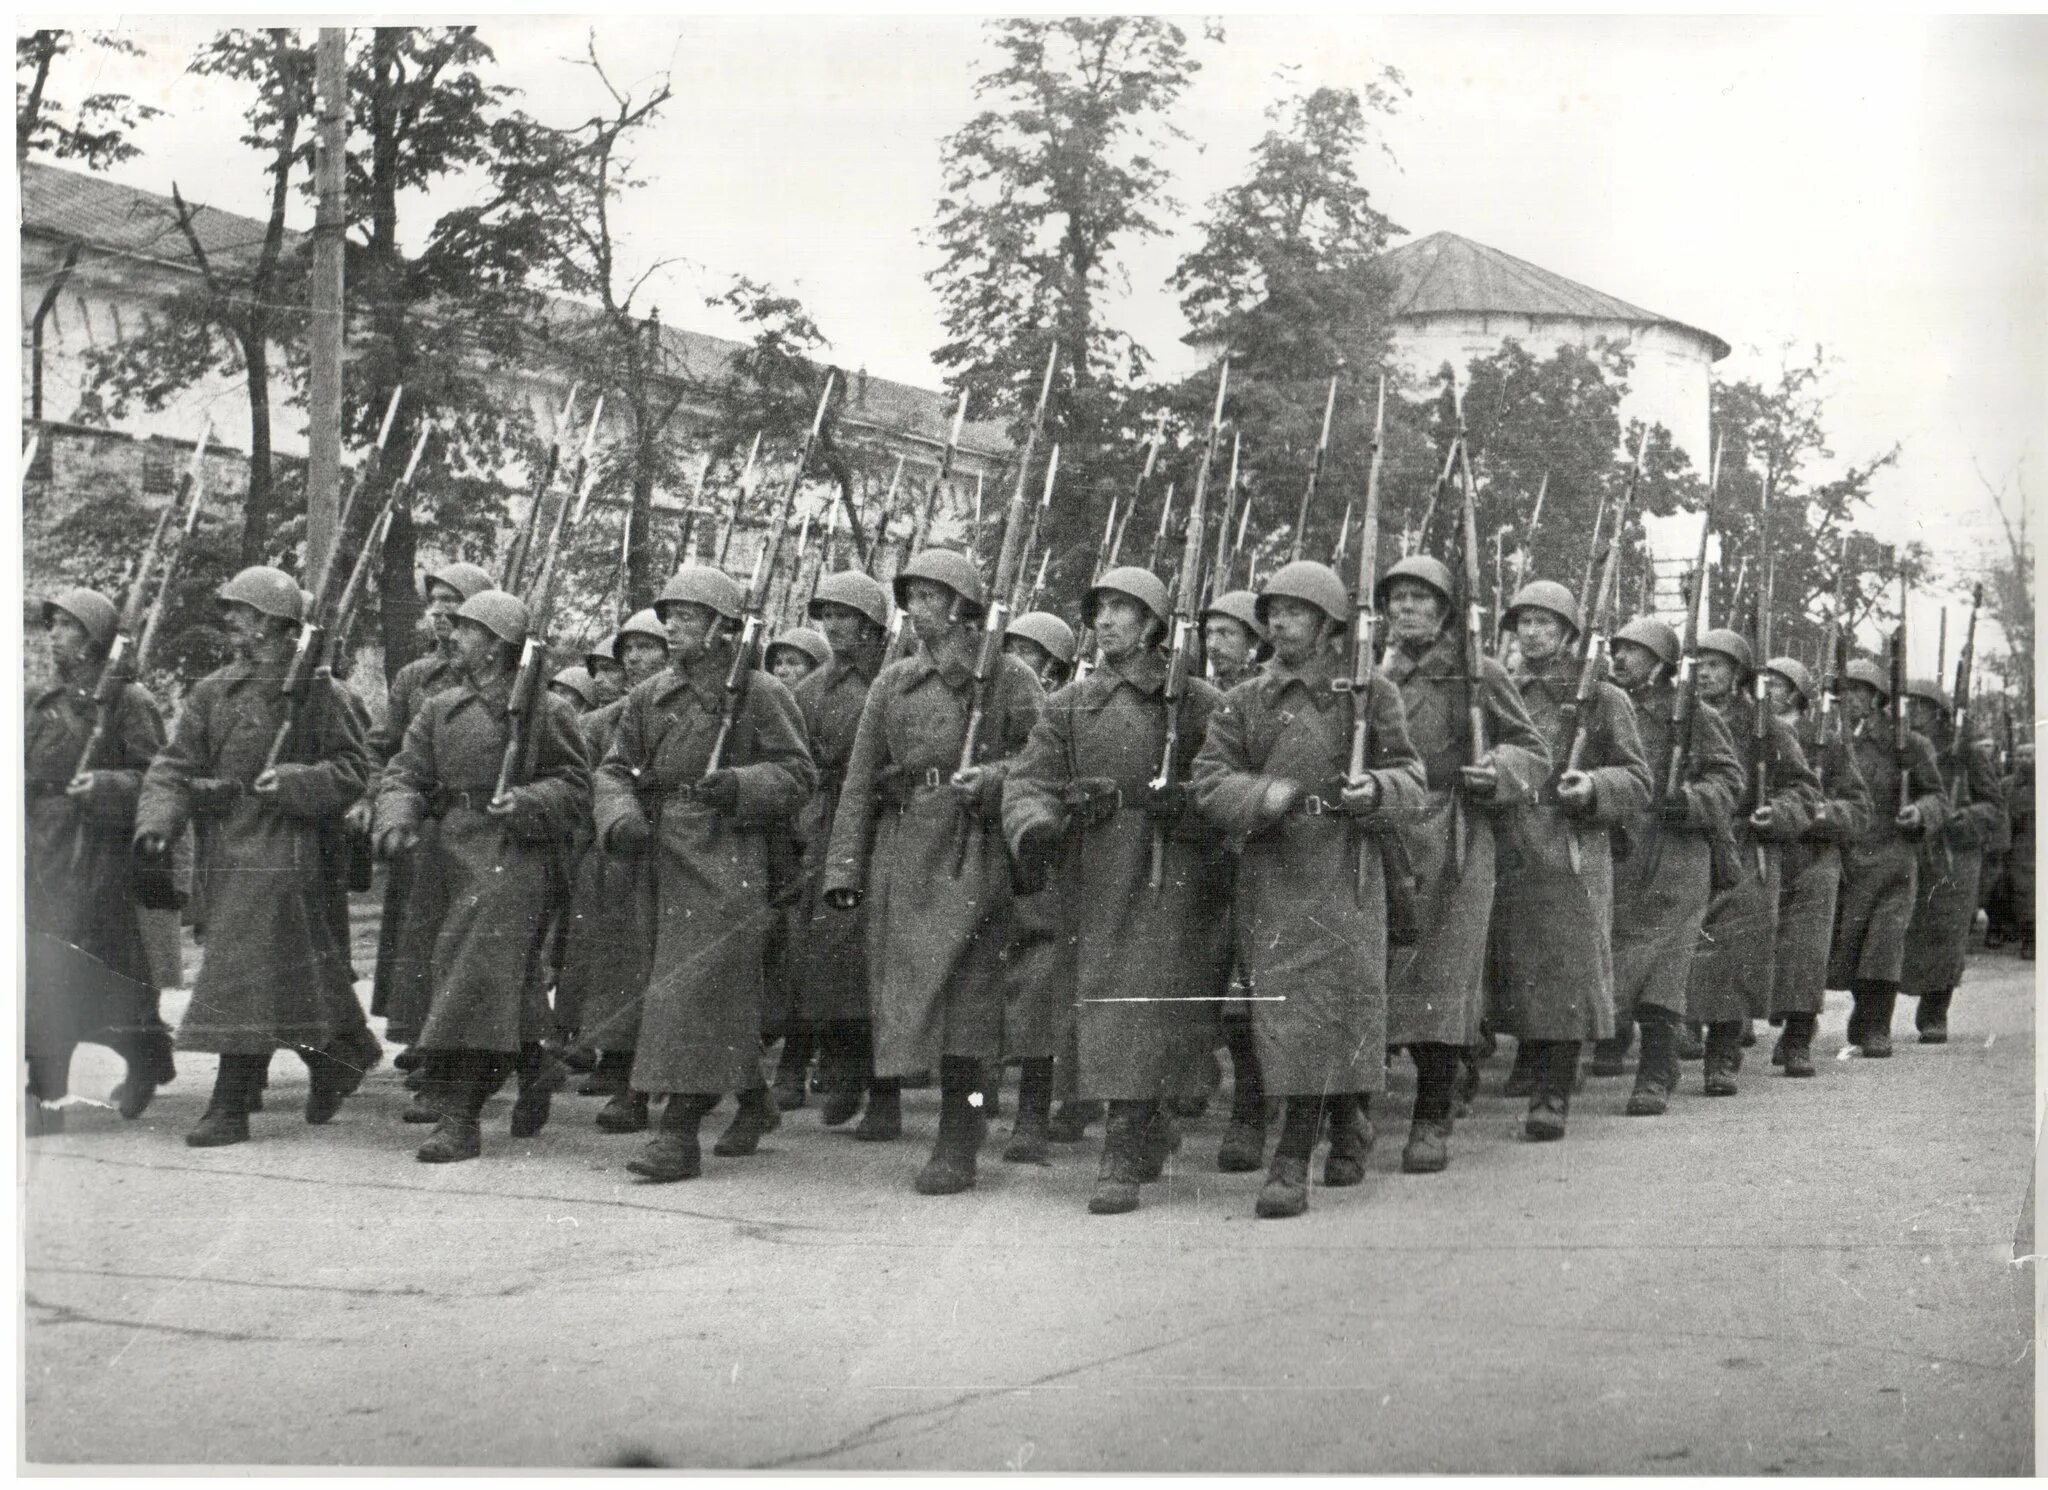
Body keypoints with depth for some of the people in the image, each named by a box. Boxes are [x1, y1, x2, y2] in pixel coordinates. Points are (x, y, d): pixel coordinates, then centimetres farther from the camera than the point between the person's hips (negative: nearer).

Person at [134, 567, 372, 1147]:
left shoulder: (312, 690, -4)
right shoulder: (212, 691, 11)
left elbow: (353, 768, -2)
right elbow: (173, 766, 6)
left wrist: (293, 782, -17)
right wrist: (157, 821, -11)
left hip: (279, 853, -6)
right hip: (218, 854, 6)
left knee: (248, 979, -9)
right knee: (283, 980, 13)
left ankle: (229, 1109, -5)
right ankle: (332, 1067, 33)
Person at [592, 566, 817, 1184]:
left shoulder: (760, 694, -3)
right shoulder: (650, 697, 11)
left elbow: (798, 773, -5)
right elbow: (614, 769, 12)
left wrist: (737, 786, -21)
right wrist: (620, 817, -9)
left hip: (730, 858, -6)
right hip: (667, 856, 6)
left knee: (698, 991, -12)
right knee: (726, 993, 15)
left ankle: (678, 1133, -12)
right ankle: (755, 1101, 34)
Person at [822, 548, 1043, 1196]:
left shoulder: (1008, 678, 1)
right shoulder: (892, 682, 12)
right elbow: (859, 780, 9)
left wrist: (991, 779, -18)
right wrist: (843, 868, 3)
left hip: (971, 854, -4)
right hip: (900, 852, 4)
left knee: (960, 991, -7)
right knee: (909, 990, 6)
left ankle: (955, 1148, 0)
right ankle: (970, 1105, 25)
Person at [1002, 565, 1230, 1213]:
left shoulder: (1199, 704, 4)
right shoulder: (1067, 706, 12)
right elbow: (1029, 779, 1)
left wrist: (1176, 801, -19)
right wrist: (1035, 825, -20)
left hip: (1170, 874, -4)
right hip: (1093, 879, 4)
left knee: (1138, 1009, -11)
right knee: (1101, 1010, 11)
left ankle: (1122, 1161, -9)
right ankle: (1150, 1125, 32)